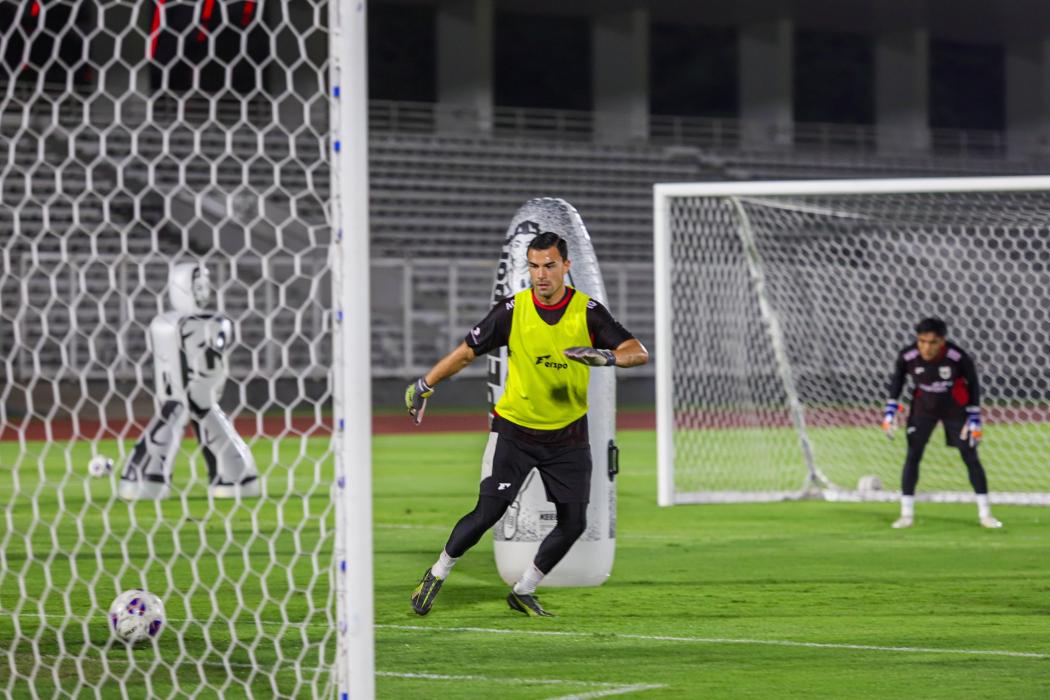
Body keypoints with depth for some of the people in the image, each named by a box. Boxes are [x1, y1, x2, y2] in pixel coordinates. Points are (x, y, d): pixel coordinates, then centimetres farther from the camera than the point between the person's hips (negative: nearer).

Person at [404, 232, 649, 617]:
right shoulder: (511, 310, -9)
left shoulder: (588, 311, -9)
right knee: (488, 513, -9)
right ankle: (437, 575, 13)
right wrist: (424, 386, 3)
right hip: (514, 429, -2)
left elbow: (639, 352, -15)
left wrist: (608, 356, -36)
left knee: (573, 524, -1)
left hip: (568, 435, 2)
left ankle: (523, 592, 19)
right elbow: (467, 351, 2)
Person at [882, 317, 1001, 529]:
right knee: (912, 456, -5)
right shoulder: (907, 356, -24)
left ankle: (985, 514, 8)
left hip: (955, 408, -1)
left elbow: (973, 384, -12)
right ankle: (906, 514, 4)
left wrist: (974, 419, -12)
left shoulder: (958, 358, -29)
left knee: (971, 458, -2)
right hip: (923, 408, 1)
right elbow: (897, 379, -3)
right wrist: (890, 412, -6)